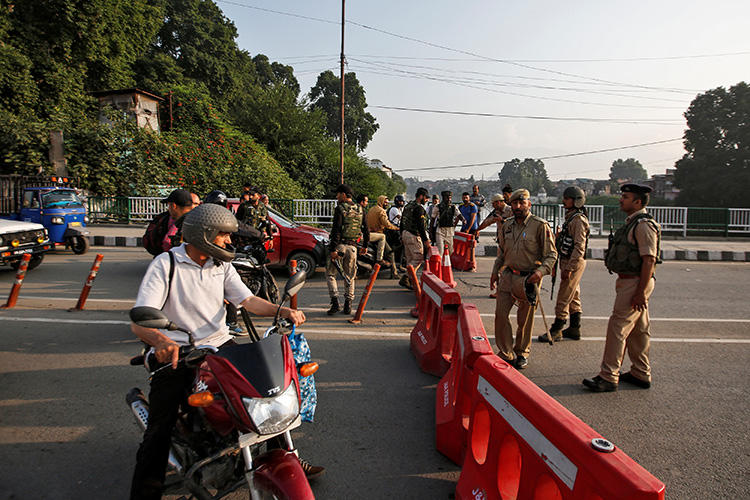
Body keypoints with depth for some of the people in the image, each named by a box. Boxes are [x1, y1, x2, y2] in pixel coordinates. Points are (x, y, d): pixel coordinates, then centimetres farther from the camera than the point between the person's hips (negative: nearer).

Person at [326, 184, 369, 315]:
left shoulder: (340, 209, -9)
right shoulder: (360, 209, 9)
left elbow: (336, 230, -16)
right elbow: (365, 229, 14)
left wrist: (333, 249, -16)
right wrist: (365, 246, 24)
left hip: (340, 245, -5)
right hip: (353, 247, 5)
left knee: (330, 273, 7)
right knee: (349, 276, 12)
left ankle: (335, 302, -4)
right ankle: (348, 306, 14)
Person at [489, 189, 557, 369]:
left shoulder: (540, 226, -9)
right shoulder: (507, 225, 9)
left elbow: (551, 254, -7)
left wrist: (541, 271, -22)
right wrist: (495, 271, 16)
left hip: (528, 278, -5)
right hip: (507, 275, 5)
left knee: (525, 319, 8)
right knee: (500, 314, 1)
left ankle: (522, 353, 27)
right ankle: (506, 353, 14)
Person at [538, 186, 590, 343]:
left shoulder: (578, 219, -17)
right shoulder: (571, 217, 15)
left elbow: (579, 247, -22)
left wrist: (569, 268, -24)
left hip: (574, 263, -10)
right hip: (569, 262, 10)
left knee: (564, 298, -6)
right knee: (573, 297, 15)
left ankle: (556, 331, 1)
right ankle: (574, 329, 24)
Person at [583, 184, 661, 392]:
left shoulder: (644, 225, -16)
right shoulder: (633, 223, 16)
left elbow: (649, 260, -22)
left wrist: (641, 292, -24)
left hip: (635, 283, -11)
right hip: (629, 281, 11)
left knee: (617, 328, -8)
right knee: (638, 329, 16)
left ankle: (608, 377, -2)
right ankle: (641, 374, 26)